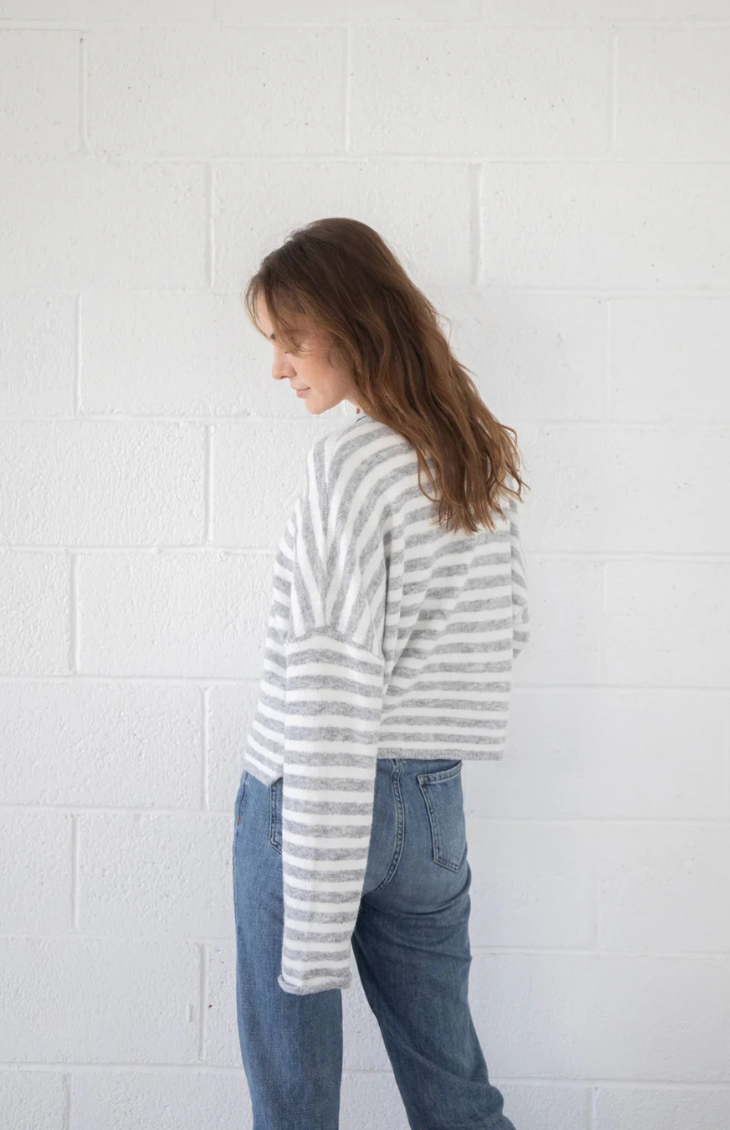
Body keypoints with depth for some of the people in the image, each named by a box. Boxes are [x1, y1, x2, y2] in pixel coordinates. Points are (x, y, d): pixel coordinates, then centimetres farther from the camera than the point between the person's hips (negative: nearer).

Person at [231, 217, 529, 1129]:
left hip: (310, 805, -7)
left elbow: (330, 702, -20)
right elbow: (510, 631, 17)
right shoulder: (482, 456, 7)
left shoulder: (349, 460, -15)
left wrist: (315, 929, -19)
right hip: (433, 805, 7)